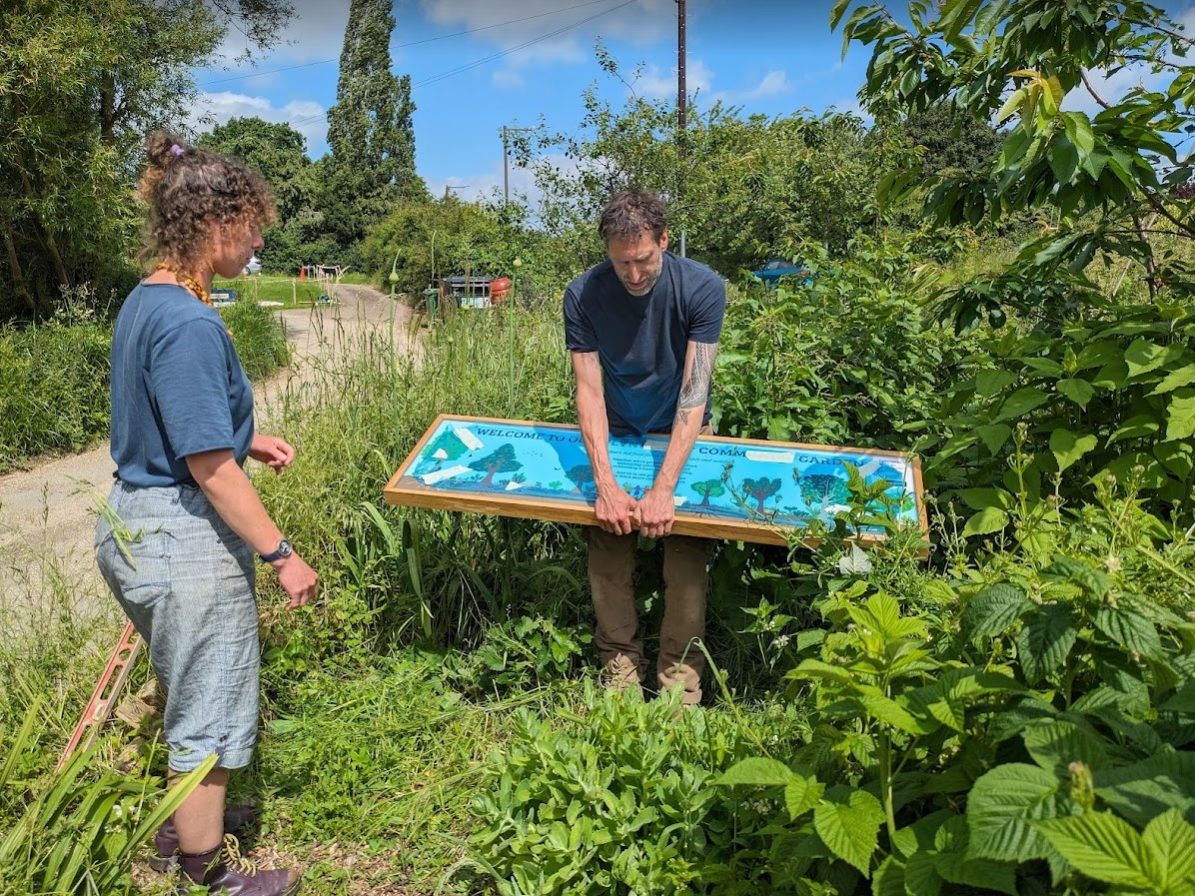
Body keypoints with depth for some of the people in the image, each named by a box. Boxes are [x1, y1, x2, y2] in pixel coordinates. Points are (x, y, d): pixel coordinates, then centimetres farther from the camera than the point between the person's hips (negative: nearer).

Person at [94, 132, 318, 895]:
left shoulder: (145, 301, 6)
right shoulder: (190, 325, -24)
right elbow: (209, 467, -24)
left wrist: (247, 439, 10)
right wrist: (283, 554, -19)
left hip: (141, 522, 10)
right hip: (186, 537, -10)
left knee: (189, 690, 27)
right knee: (210, 709, 8)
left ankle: (187, 821, 47)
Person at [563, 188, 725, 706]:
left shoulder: (701, 289, -23)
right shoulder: (583, 295, -18)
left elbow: (694, 392, -28)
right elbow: (588, 391, -21)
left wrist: (663, 487, -37)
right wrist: (605, 484, -34)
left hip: (681, 436, -1)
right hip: (614, 436, 1)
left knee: (687, 559, -11)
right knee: (608, 558, -7)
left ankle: (681, 673, 3)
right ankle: (620, 664, 10)